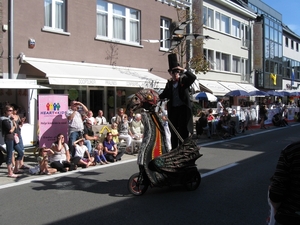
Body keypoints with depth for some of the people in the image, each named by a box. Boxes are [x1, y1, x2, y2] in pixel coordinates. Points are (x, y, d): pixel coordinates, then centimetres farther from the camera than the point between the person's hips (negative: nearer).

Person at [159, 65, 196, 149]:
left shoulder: (184, 80, 2)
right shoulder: (169, 83, 11)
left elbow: (193, 77, -14)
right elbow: (164, 94, 10)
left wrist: (183, 70, -22)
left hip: (183, 108, -4)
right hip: (172, 109, 4)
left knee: (183, 131, -1)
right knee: (173, 131, 11)